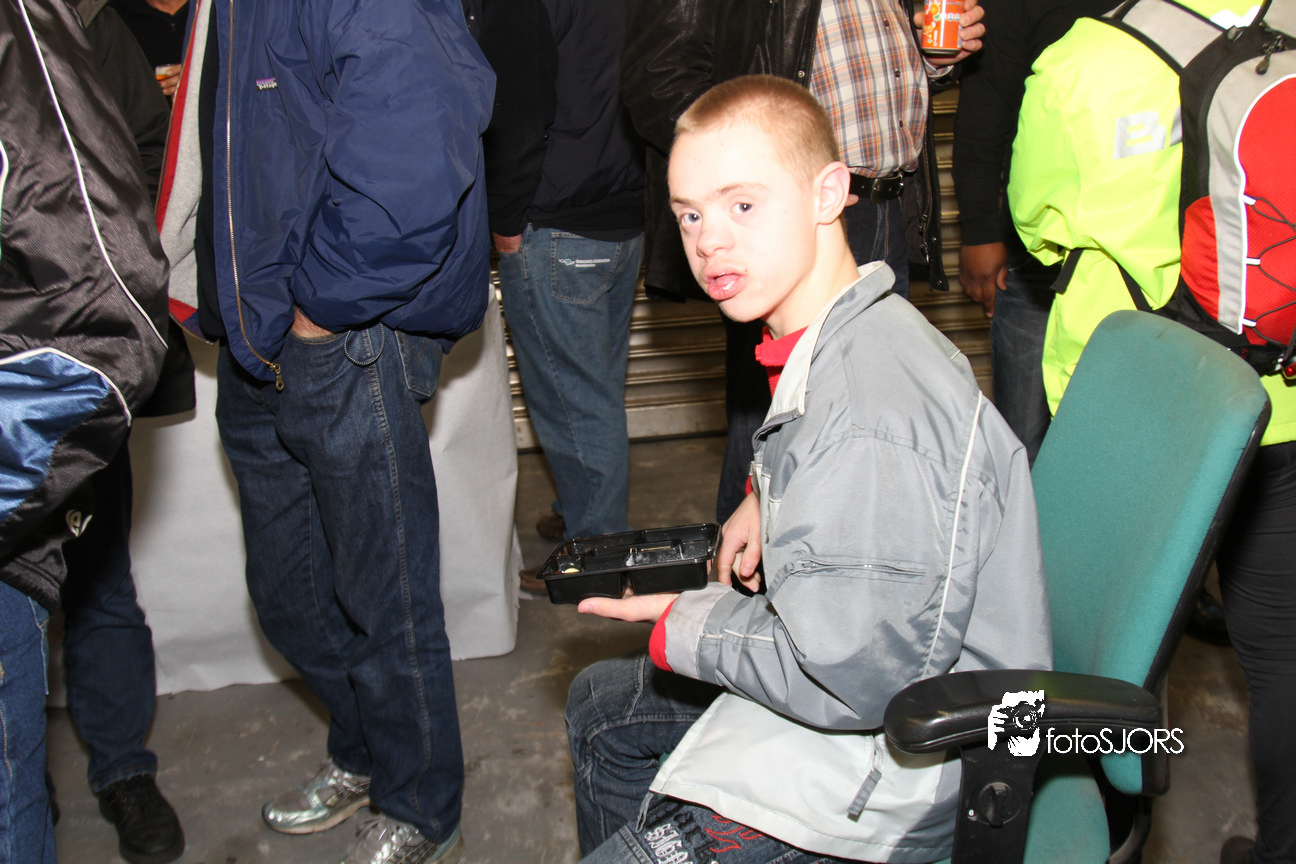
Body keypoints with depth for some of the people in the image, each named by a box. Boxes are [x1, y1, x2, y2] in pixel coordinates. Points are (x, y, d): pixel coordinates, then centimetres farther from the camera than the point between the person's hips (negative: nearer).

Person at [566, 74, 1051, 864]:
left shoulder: (869, 415, -33)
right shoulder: (859, 334, 0)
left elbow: (854, 676, -29)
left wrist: (686, 626, -16)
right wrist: (770, 498, 6)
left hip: (911, 756, -10)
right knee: (600, 708, 24)